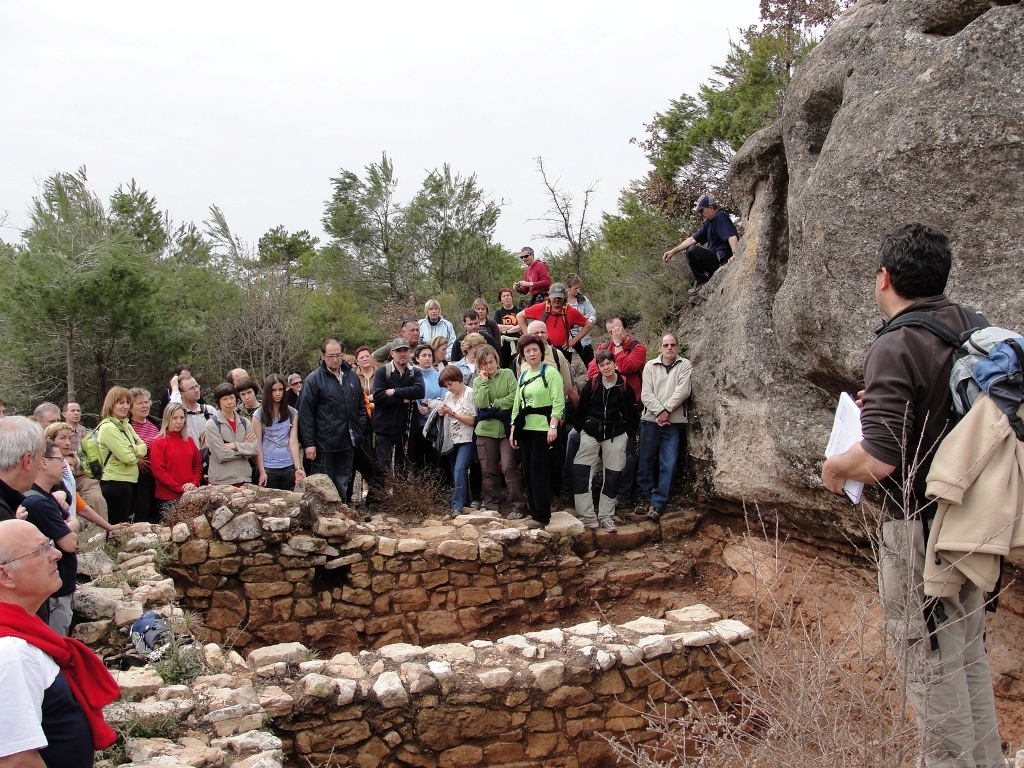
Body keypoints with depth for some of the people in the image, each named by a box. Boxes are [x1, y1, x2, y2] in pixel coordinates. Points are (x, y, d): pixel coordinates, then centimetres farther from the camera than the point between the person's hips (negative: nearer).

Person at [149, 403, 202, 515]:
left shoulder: (189, 440, 14)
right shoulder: (159, 443, -3)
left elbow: (198, 464, 16)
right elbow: (158, 471, -9)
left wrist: (194, 483, -2)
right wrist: (180, 488, -13)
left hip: (190, 496, 4)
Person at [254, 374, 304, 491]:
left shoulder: (292, 413, 7)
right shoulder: (259, 414, 0)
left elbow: (293, 441, 0)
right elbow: (257, 445, -2)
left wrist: (298, 468, -9)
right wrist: (261, 472, -8)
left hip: (289, 467, 2)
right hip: (268, 468, -2)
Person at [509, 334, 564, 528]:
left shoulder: (550, 372, -6)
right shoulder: (523, 375, 16)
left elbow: (558, 402, -13)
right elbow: (517, 404, 20)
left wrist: (553, 426, -22)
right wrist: (513, 429, 14)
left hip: (543, 428, -7)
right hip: (526, 429, 7)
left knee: (539, 471, -7)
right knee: (528, 471, 8)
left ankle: (542, 516, -2)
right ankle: (534, 511, 16)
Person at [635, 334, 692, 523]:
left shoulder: (685, 365, 4)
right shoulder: (650, 366, 8)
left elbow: (682, 391, -8)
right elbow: (646, 394, -1)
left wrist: (667, 411, -13)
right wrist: (660, 412, -14)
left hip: (674, 422, -2)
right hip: (650, 420, 2)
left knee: (667, 465, -4)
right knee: (645, 461, 7)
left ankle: (657, 504, -1)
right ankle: (646, 496, 21)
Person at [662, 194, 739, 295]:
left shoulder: (721, 217, -12)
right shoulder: (708, 223, 16)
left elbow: (732, 236, -27)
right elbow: (692, 239, 15)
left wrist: (735, 254, -43)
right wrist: (673, 251, 9)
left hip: (723, 259, -11)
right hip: (714, 258, 11)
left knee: (692, 251, -26)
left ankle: (701, 280, -9)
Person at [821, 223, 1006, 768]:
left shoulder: (896, 347, -20)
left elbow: (877, 461, -26)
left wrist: (834, 468, -5)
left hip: (919, 525, -8)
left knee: (931, 662, 3)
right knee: (969, 654, 20)